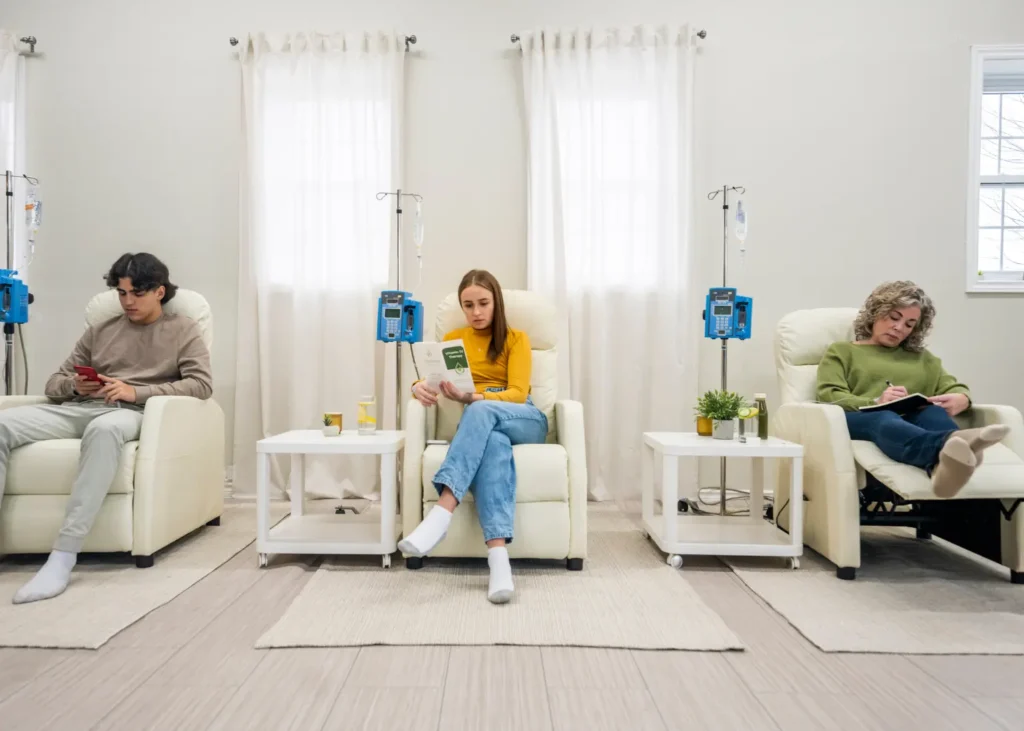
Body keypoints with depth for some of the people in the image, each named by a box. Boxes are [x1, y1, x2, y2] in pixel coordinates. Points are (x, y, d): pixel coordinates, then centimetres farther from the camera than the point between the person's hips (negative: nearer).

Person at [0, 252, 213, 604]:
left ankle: (63, 556, -38)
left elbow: (202, 384, -4)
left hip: (131, 413, -5)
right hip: (79, 408, 5)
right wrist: (74, 385, -3)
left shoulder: (182, 330, 11)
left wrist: (137, 392, -13)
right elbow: (54, 383, 23)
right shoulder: (99, 332, 25)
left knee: (104, 428, -41)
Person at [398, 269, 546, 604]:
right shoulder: (452, 339, 18)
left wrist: (472, 397, -26)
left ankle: (442, 511, -49)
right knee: (492, 444, -39)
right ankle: (498, 557, -52)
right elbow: (429, 379, 3)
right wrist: (419, 388, -24)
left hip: (524, 420, 0)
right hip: (481, 423, 1)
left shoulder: (516, 338, 9)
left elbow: (518, 393, -6)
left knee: (481, 411, -37)